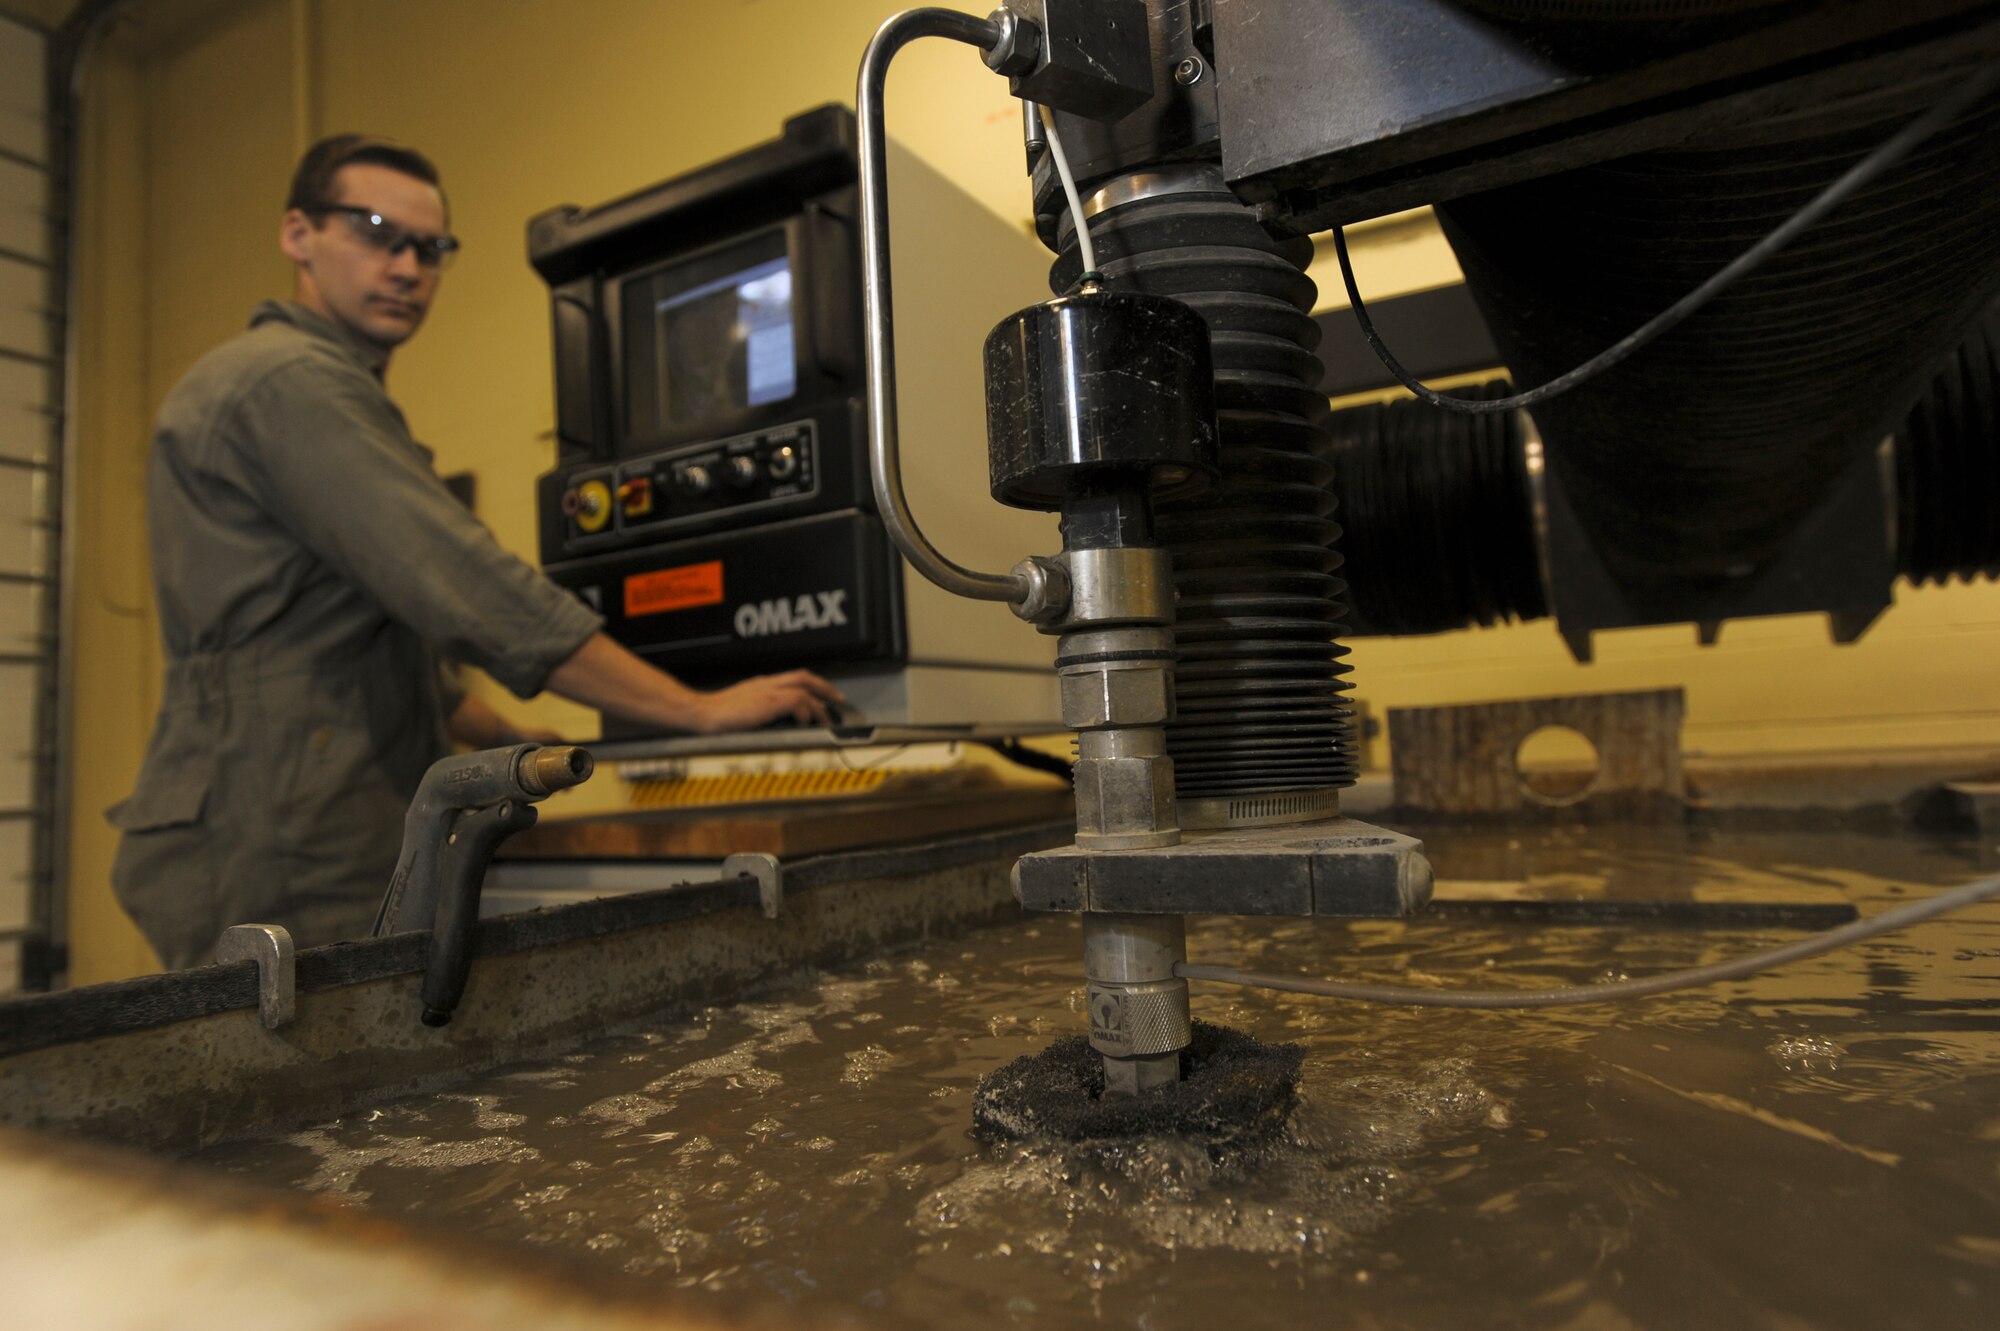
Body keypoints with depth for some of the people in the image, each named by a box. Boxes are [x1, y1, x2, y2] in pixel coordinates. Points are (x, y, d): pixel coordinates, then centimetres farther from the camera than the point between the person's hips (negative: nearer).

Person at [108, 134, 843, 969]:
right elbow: (467, 589, -23)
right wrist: (702, 711, -21)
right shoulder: (291, 380, -12)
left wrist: (516, 745, 14)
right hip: (276, 866, -10)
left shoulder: (317, 383, 21)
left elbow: (386, 634, 22)